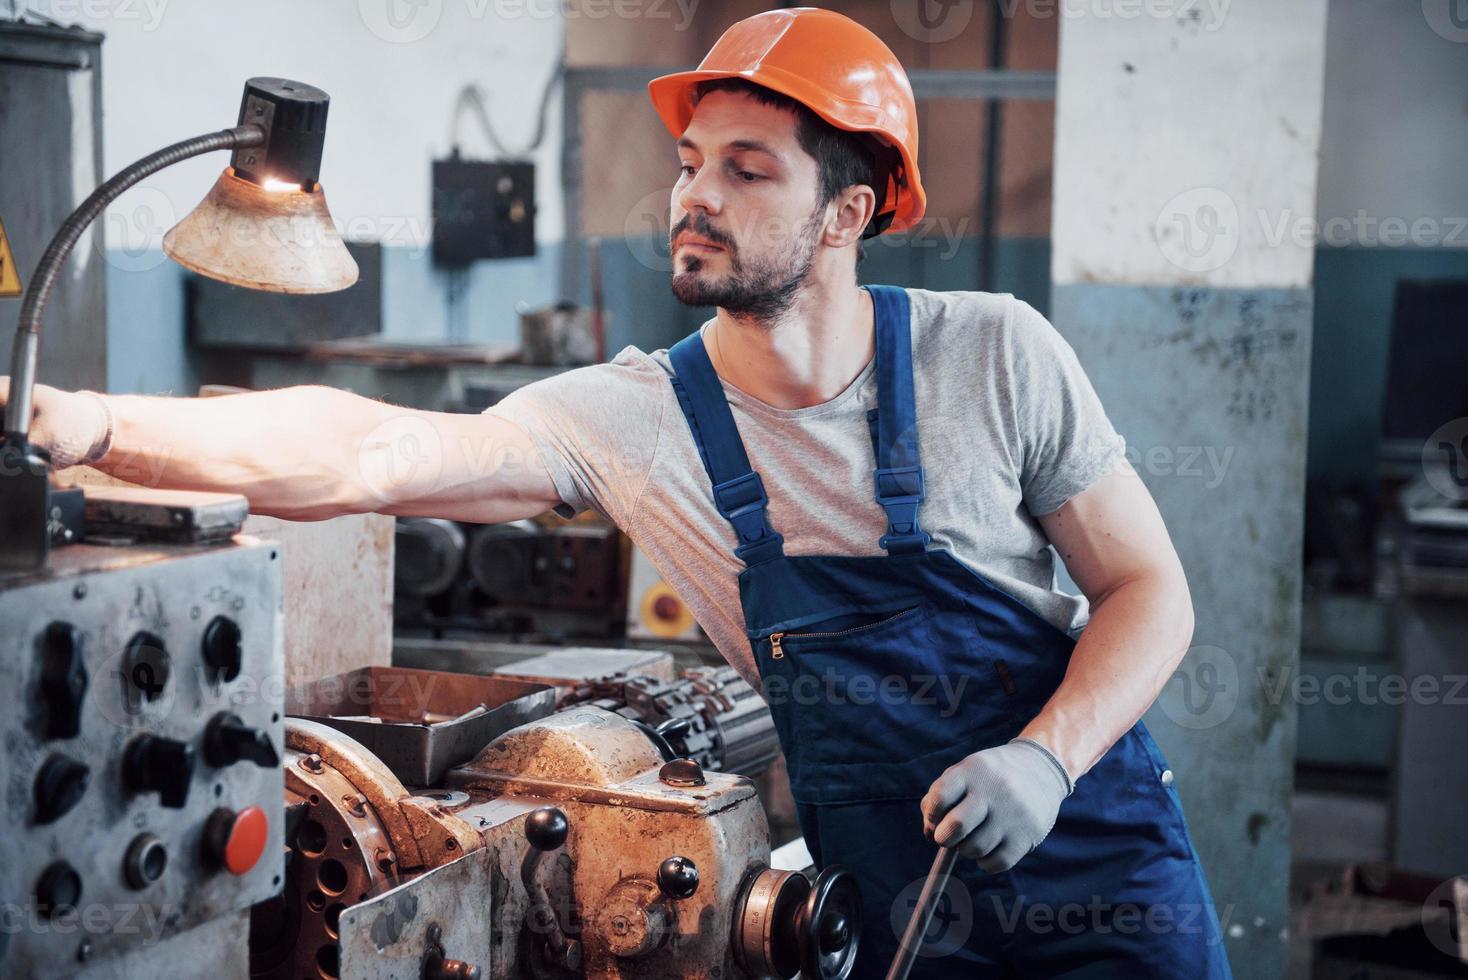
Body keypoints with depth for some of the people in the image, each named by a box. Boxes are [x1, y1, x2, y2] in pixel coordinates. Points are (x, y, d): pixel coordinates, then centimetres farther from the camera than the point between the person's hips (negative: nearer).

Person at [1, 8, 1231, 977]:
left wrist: (1043, 759, -21)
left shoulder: (993, 355, -12)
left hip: (1101, 865, 0)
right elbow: (361, 453, -21)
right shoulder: (631, 419, -11)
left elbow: (1149, 589, -5)